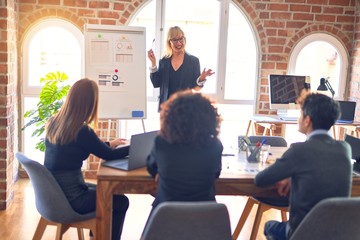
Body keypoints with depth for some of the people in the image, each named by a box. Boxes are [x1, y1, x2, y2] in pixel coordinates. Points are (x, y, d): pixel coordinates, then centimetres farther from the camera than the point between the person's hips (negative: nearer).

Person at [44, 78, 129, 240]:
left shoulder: (54, 122, 1)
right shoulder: (81, 130, -24)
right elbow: (109, 155, -13)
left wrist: (109, 144, 21)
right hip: (69, 199, -8)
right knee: (121, 201, 10)